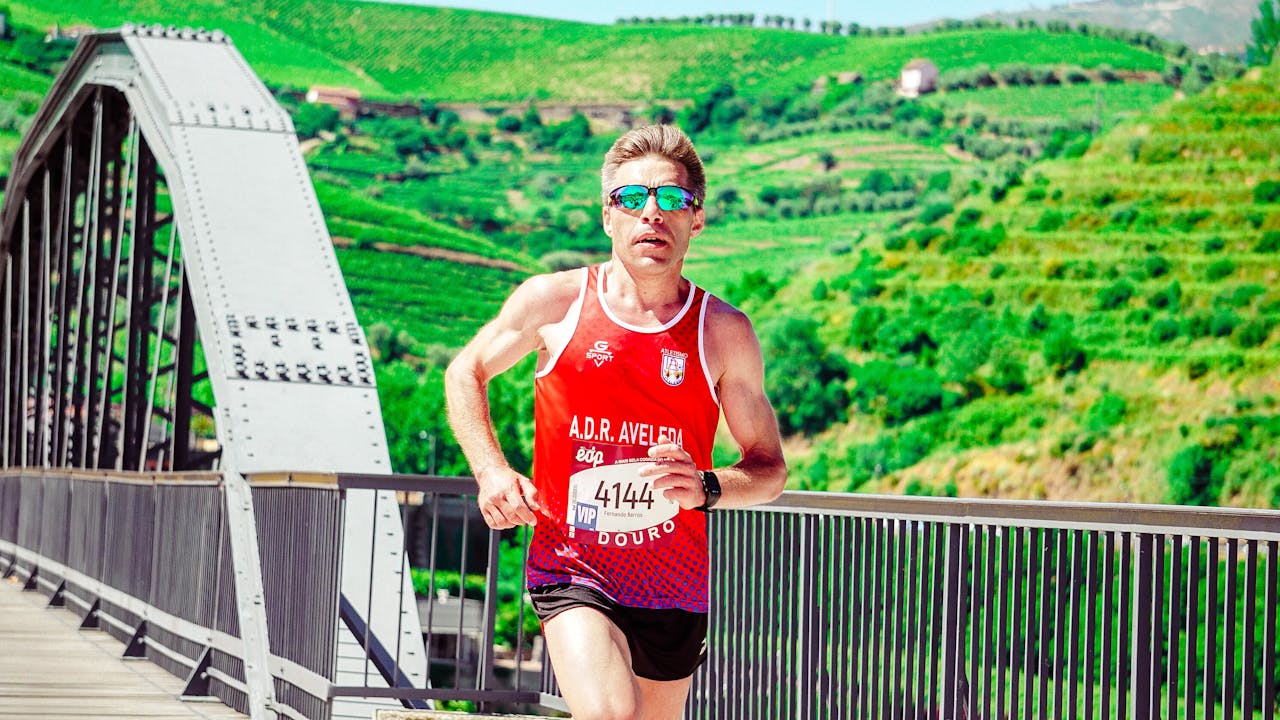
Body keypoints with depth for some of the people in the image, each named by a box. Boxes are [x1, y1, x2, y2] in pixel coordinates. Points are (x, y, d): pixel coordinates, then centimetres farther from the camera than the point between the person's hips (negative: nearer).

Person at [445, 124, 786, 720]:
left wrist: (708, 488, -17)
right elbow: (465, 374, 14)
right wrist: (492, 472, -2)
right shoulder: (553, 301, -3)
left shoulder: (724, 333, -1)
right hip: (573, 572, -2)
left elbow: (769, 467, 5)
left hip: (674, 582, 2)